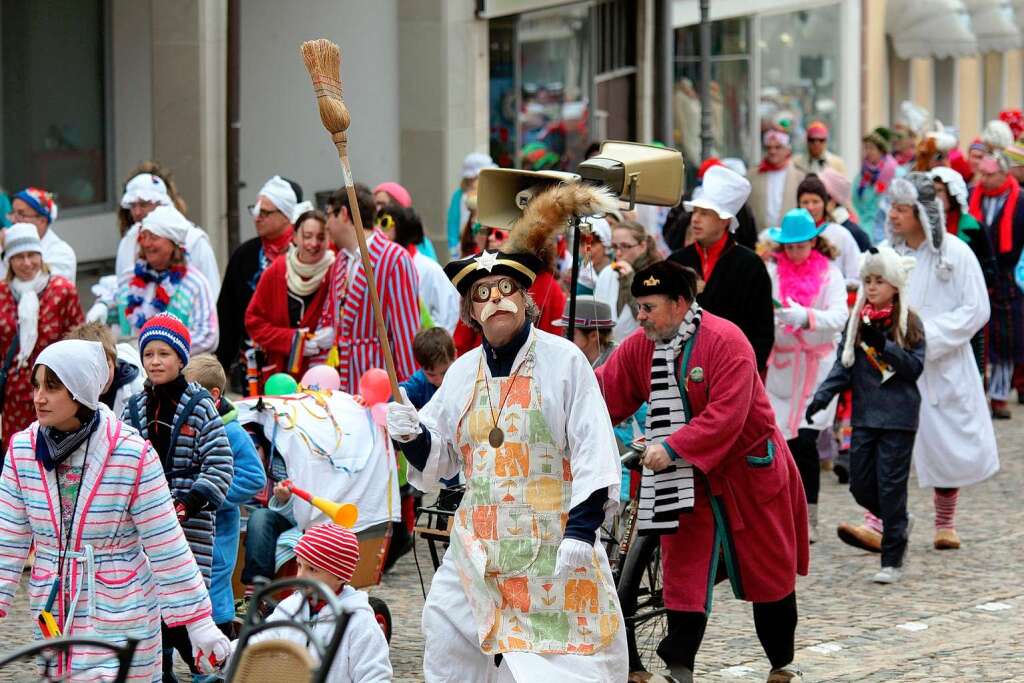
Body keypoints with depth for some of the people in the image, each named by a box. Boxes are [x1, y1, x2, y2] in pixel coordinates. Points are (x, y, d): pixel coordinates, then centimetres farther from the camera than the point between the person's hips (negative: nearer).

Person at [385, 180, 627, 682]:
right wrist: (410, 435, -6)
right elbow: (436, 460, 16)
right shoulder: (463, 372, 10)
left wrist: (580, 532, -16)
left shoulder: (562, 359, -4)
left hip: (552, 542, -5)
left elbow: (593, 453, -8)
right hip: (480, 543, 5)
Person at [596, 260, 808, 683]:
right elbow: (605, 392, -6)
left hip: (747, 469, -4)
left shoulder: (725, 341, -22)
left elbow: (726, 414, -29)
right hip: (686, 477, 4)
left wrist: (673, 449, -33)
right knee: (684, 571, -2)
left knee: (769, 569, 8)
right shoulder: (640, 347, -2)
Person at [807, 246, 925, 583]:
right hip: (864, 414, 5)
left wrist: (884, 345, -20)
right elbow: (843, 365, 8)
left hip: (898, 416, -5)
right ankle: (898, 525, 32)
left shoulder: (909, 322, -3)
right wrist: (822, 396, -5)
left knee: (891, 485, -5)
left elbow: (916, 366, -9)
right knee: (860, 484, 5)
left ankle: (892, 560, 3)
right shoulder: (857, 321, 9)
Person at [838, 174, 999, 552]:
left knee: (945, 445, 8)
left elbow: (976, 310, -9)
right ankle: (876, 526, -14)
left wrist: (927, 335, -16)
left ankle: (945, 524, 25)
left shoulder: (955, 254, -8)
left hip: (942, 366, -3)